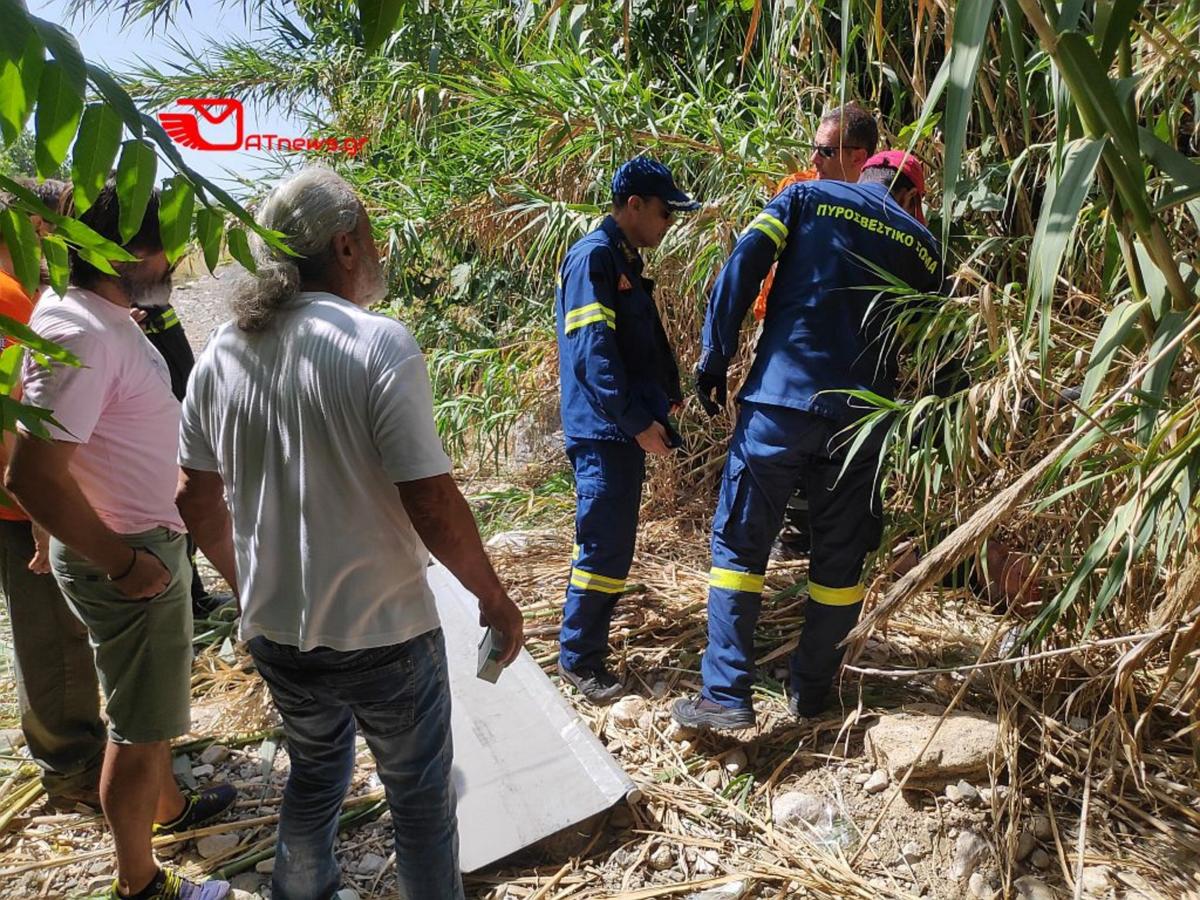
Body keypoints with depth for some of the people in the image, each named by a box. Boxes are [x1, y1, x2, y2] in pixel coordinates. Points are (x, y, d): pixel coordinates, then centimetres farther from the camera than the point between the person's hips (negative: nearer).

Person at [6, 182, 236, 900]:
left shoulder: (106, 316, 6)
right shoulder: (80, 333, -25)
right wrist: (122, 562, -22)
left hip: (146, 540, 10)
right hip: (125, 556, -10)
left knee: (153, 697, 27)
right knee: (140, 727, 6)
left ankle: (168, 804, 49)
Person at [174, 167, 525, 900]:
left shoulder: (223, 351, -1)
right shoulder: (380, 345, -19)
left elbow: (198, 500, 7)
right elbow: (434, 508, -22)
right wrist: (495, 599, -7)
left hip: (275, 630, 6)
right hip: (381, 632, -5)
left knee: (315, 773, 28)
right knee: (420, 792, 16)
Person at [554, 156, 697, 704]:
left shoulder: (626, 262, 17)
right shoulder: (594, 257, -13)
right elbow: (593, 351, -21)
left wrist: (667, 394, 15)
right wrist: (638, 421, -22)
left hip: (624, 430, 10)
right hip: (603, 430, -10)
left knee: (612, 543, 17)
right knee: (606, 545, -6)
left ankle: (590, 630, 31)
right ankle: (578, 657, 6)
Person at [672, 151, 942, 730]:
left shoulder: (810, 196, 9)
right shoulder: (923, 245, 15)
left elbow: (743, 263, -5)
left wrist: (715, 356, -5)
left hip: (782, 397, -2)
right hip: (863, 415, 3)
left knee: (739, 542, 4)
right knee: (841, 556, 13)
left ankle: (726, 694, 0)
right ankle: (810, 691, 24)